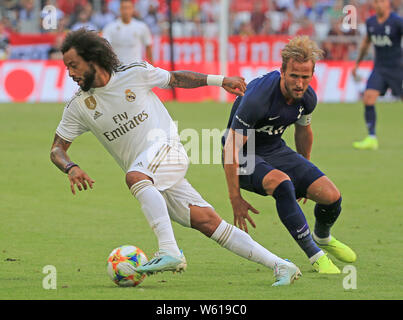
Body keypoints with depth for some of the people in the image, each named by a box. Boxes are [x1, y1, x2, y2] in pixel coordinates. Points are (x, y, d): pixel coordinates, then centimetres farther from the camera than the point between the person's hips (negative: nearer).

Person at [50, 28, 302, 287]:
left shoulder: (134, 72, -3)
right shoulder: (79, 106, 4)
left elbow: (175, 79, 13)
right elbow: (57, 149, 8)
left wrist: (219, 80, 10)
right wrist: (71, 168, -14)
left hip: (166, 147, -3)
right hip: (150, 180, 3)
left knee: (135, 176, -35)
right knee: (207, 222, -8)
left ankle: (170, 252, -45)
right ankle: (280, 266, -6)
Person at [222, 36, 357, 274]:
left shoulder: (308, 98, -10)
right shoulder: (258, 97, -32)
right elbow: (231, 146, -27)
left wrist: (304, 171, 26)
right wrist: (236, 198, -26)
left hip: (276, 150, 6)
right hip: (243, 156, -6)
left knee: (331, 197, -8)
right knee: (281, 182, -37)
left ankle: (322, 238, 29)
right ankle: (315, 255, -27)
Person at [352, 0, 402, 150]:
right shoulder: (370, 22, 5)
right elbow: (366, 42, 21)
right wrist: (357, 63, 25)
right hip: (379, 68, 4)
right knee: (368, 98, -14)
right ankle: (372, 139, -13)